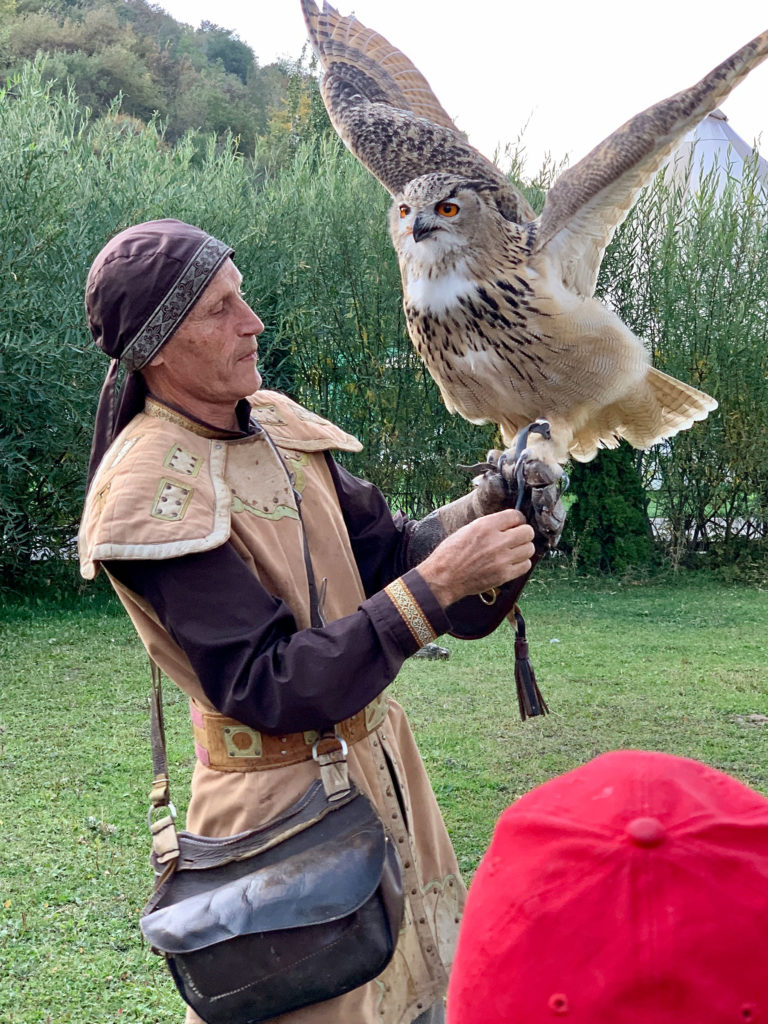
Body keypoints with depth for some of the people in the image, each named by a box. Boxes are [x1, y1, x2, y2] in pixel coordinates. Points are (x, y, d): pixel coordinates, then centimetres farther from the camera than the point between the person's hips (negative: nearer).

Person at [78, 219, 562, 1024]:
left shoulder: (273, 424, 3)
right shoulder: (150, 495, -22)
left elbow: (383, 549, 6)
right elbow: (269, 689, -24)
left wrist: (496, 499, -12)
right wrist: (434, 585, -28)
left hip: (378, 763, 8)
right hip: (286, 800, -7)